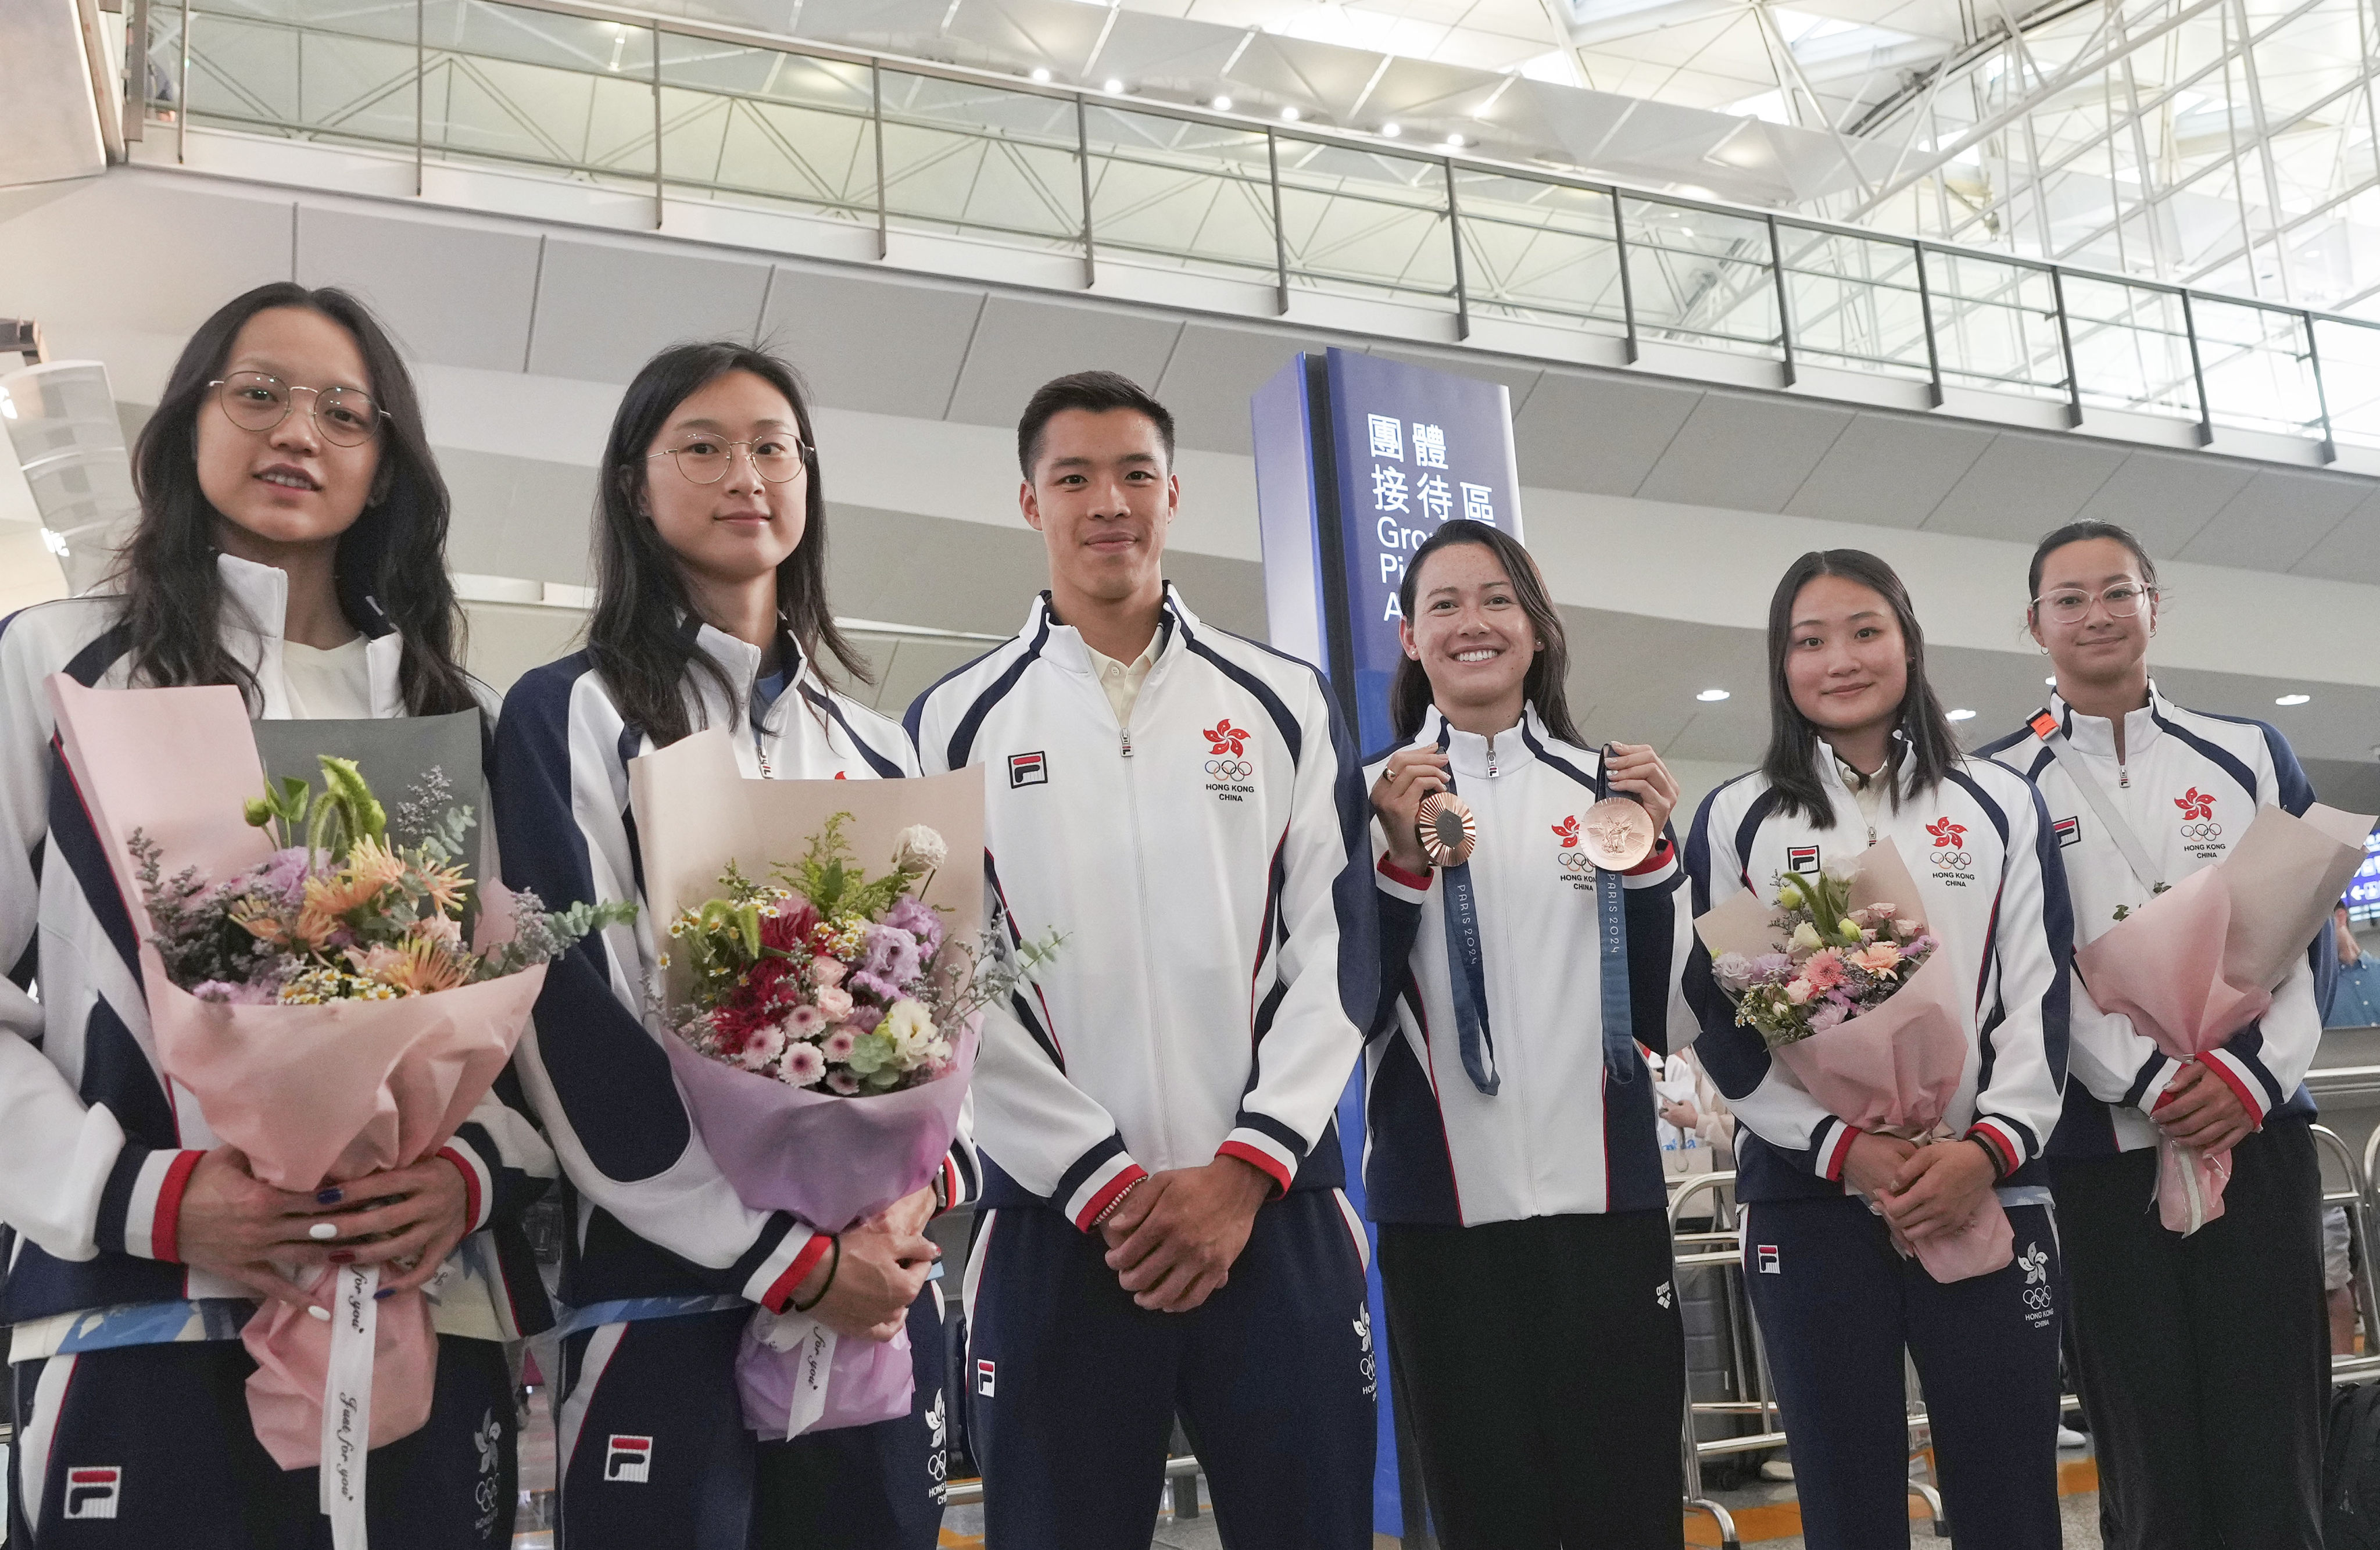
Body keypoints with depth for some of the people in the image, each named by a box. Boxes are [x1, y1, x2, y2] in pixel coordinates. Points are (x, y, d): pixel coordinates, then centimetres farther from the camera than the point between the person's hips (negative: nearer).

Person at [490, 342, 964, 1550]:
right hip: (667, 1288, -4)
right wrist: (783, 1252, -13)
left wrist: (921, 1191, -9)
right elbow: (569, 1025, -9)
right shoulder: (569, 718, 1)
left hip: (880, 1289, 4)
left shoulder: (878, 748, 15)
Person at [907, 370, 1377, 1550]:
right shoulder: (957, 727, 5)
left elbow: (1338, 946, 3)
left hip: (1276, 1209, 1)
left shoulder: (1285, 705, 9)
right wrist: (1106, 1184, -8)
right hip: (1057, 1226, -1)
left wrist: (1244, 1170, -8)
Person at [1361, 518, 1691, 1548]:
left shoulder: (1610, 786, 9)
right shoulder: (1375, 797, 4)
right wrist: (1402, 859, -13)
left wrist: (1650, 853, -4)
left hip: (1607, 1202, 1)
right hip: (1444, 1215, -1)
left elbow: (1665, 1015, 8)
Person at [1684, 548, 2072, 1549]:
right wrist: (1843, 1147, -10)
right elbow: (1720, 1017, 1)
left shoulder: (2000, 804, 11)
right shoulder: (1736, 820, 7)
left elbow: (2043, 992, 5)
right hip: (1808, 1196, 0)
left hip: (1987, 1188, 1)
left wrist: (1990, 1146, -10)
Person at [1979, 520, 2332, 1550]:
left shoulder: (2251, 757, 11)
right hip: (2102, 1146, -1)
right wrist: (2146, 1080, -14)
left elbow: (2310, 933, 6)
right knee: (2149, 1462, 4)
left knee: (2273, 1444, 2)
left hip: (2256, 1129, 2)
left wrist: (2255, 1072, -9)